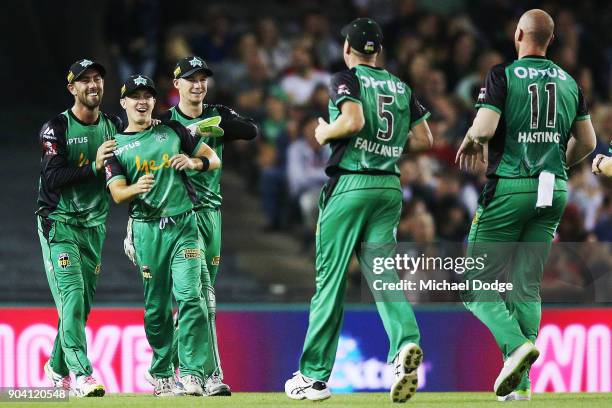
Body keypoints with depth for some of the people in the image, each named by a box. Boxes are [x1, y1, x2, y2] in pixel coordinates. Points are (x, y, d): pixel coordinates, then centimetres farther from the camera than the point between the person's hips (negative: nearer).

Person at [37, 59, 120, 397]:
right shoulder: (57, 128, -9)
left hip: (94, 226, 5)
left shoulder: (114, 127, 7)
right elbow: (52, 178, -18)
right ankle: (82, 375, -23)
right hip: (59, 224, -5)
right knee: (72, 297, -16)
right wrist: (93, 166, -26)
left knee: (84, 302, 8)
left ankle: (57, 368, 25)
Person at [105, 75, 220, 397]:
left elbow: (214, 159, 13)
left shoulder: (173, 131, 13)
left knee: (188, 295, -14)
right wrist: (136, 188, -27)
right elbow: (117, 194, -4)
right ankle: (161, 375, 16)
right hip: (147, 229, 0)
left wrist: (193, 162, -10)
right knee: (156, 306, 3)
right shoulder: (116, 146, 9)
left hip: (183, 225, 0)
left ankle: (192, 375, -18)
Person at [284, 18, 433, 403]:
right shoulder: (402, 87, 14)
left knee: (330, 278, 1)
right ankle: (406, 342, -28)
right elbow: (425, 139, 11)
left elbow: (353, 122, -21)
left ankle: (314, 375, 5)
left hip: (350, 186, -5)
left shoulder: (347, 79, -4)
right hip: (390, 187, 5)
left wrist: (324, 132, -3)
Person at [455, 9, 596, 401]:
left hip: (510, 188, -5)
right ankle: (521, 383, 5)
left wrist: (469, 145, 5)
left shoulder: (504, 75, -7)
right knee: (527, 286, 11)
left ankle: (516, 344, -23)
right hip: (554, 192, 5)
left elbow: (484, 129, -17)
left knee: (475, 283, 1)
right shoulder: (569, 82, 10)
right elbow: (587, 141, 12)